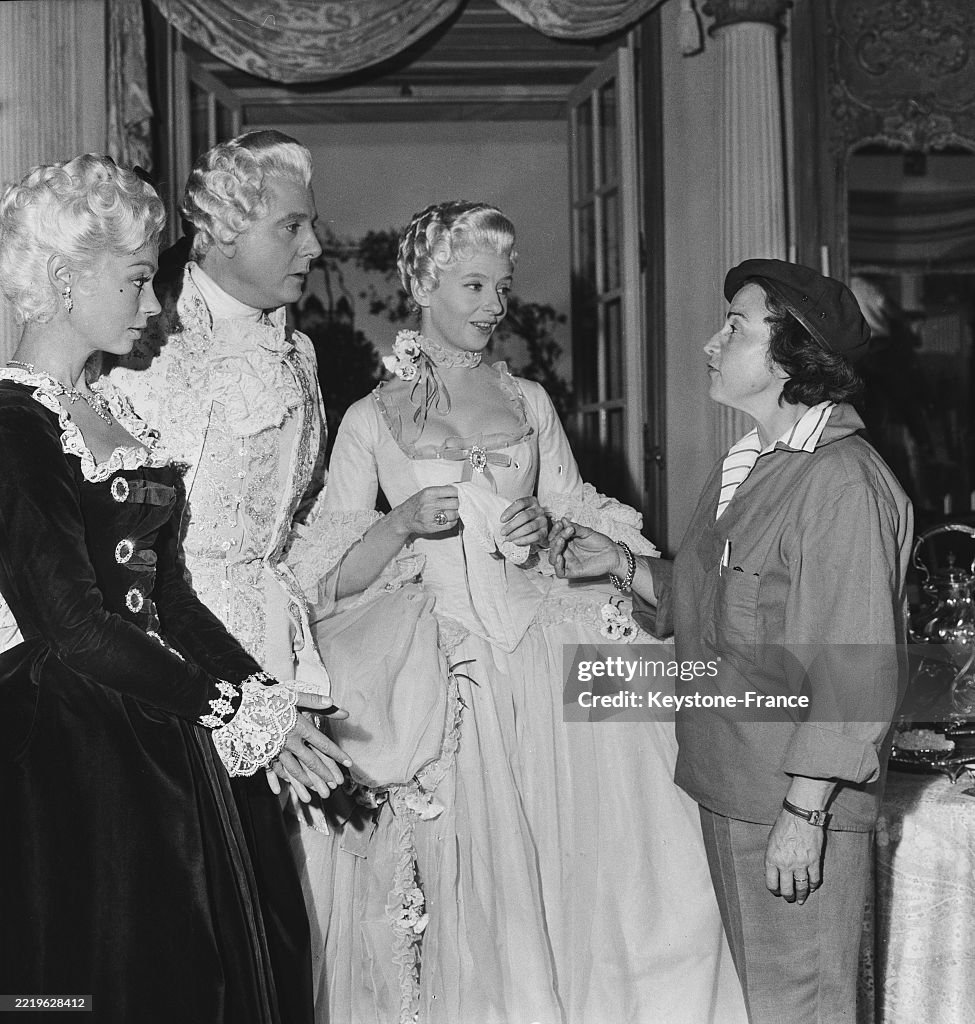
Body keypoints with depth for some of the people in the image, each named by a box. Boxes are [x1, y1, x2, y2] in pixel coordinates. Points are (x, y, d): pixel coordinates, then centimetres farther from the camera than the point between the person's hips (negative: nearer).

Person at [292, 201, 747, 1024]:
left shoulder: (529, 401, 10)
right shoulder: (370, 420, 3)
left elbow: (581, 514, 14)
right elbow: (333, 573, 0)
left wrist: (542, 529, -7)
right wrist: (407, 522, -16)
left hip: (540, 653, 2)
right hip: (431, 667, -2)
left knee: (561, 860, 2)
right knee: (458, 882, 1)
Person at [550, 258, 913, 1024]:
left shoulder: (843, 481, -20)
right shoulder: (746, 467, 11)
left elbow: (857, 670, -22)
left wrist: (804, 813, -21)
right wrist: (620, 565, 6)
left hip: (800, 796, -9)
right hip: (728, 787, 9)